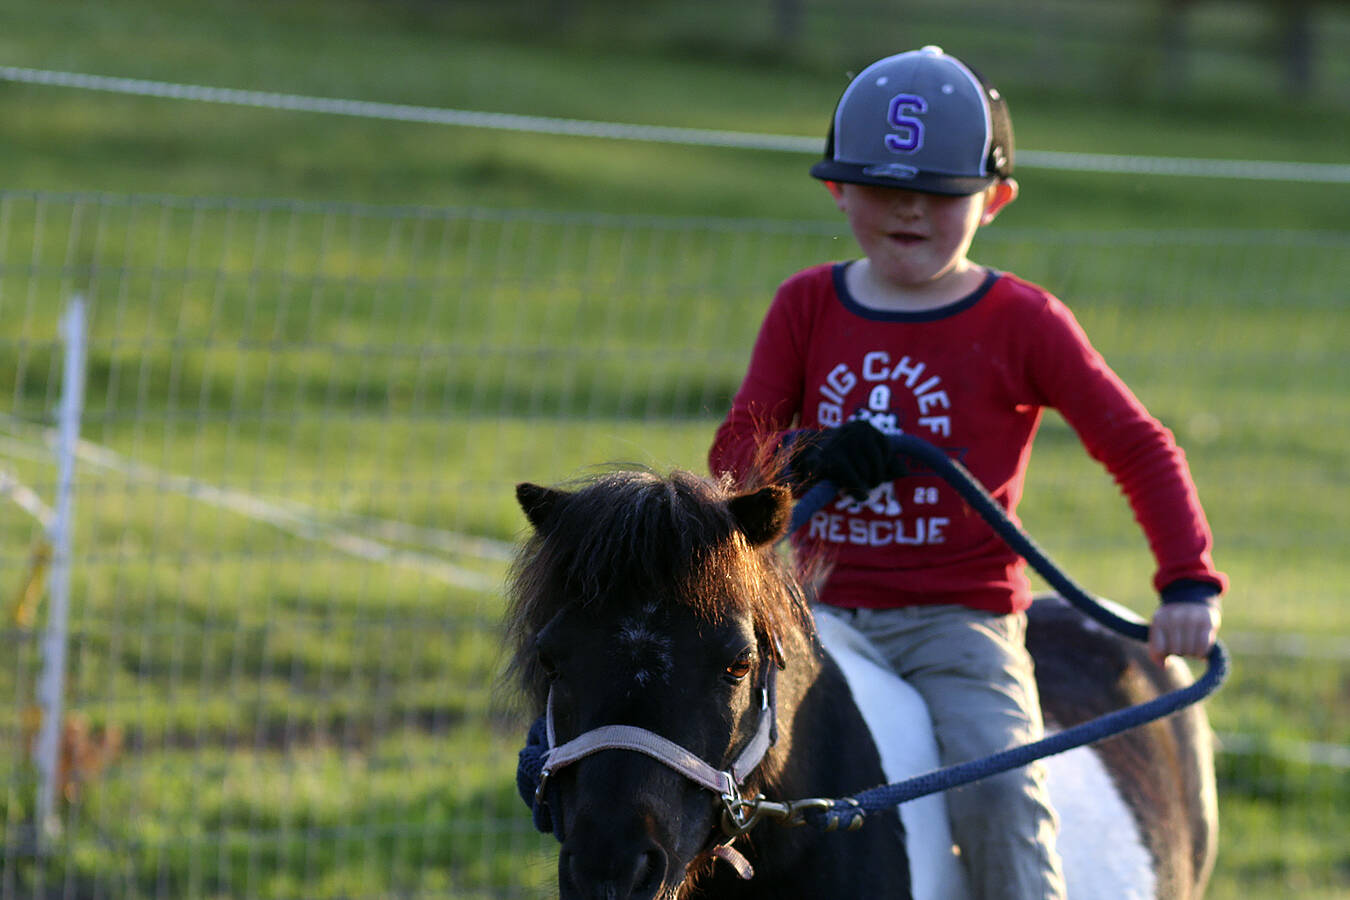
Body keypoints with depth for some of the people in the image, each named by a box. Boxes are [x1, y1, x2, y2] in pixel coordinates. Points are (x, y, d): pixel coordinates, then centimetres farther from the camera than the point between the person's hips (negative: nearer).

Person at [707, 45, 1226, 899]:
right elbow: (734, 454, 5)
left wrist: (1189, 579, -14)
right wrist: (809, 458, -18)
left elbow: (1139, 447, -1)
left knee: (998, 784, -27)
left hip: (958, 621, -3)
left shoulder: (1022, 322, 0)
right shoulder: (807, 307, 9)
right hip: (826, 612, 4)